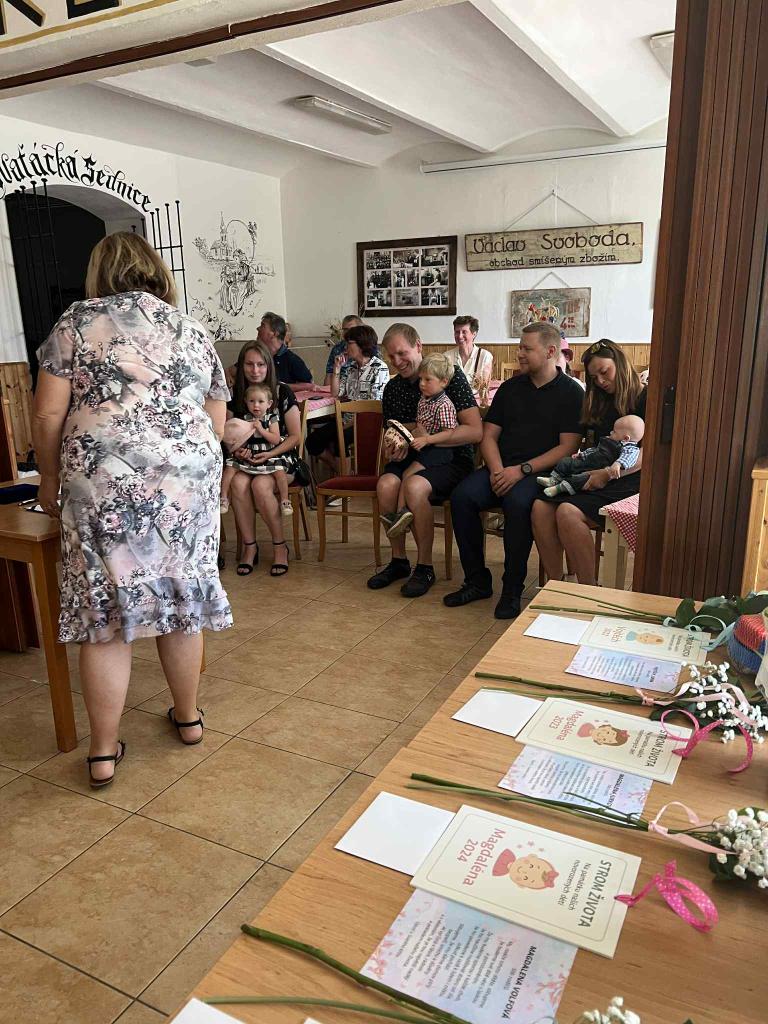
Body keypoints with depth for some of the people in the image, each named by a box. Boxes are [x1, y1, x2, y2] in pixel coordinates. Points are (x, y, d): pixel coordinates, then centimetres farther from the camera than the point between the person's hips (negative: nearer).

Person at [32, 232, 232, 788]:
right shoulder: (193, 330, 17)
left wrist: (50, 477, 14)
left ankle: (104, 752, 17)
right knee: (179, 600, 16)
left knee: (106, 613, 6)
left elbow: (48, 415, 0)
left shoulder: (78, 321, 7)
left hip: (102, 479, -3)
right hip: (189, 477, 3)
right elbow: (216, 425, 16)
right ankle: (189, 717, 32)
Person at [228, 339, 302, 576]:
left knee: (260, 485, -33)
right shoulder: (234, 394, 4)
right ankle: (249, 545, -16)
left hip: (280, 459, -3)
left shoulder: (282, 392, -5)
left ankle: (280, 546, -15)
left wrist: (271, 454, -18)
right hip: (245, 459, 3)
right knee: (238, 483, -31)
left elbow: (295, 436, -4)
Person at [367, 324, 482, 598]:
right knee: (386, 484, -28)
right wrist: (391, 448, -6)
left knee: (414, 486, -34)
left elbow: (475, 431, -17)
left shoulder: (450, 375, -9)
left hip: (451, 459, -5)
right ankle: (399, 560, -8)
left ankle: (425, 567, -16)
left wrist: (427, 437, -22)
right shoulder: (392, 388, 9)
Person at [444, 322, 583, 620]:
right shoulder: (510, 387, 17)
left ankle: (512, 589, -20)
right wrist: (497, 470, -7)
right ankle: (477, 581, -11)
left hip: (540, 472, -4)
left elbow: (568, 447, -6)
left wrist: (523, 469, -16)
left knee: (517, 502, -36)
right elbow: (489, 435, 13)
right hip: (501, 469, 5)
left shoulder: (571, 392, 3)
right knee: (462, 496, -23)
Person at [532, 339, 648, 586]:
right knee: (541, 507, -21)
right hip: (591, 479, 6)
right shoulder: (599, 402, 23)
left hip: (627, 483, -6)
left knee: (568, 512, -31)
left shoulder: (644, 399, 1)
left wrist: (608, 473, -18)